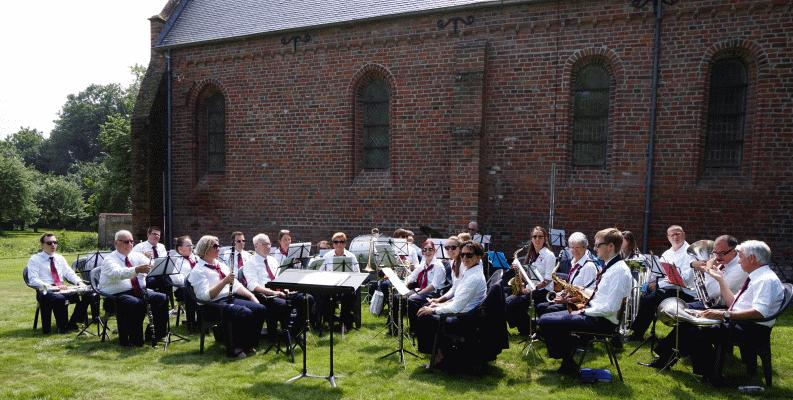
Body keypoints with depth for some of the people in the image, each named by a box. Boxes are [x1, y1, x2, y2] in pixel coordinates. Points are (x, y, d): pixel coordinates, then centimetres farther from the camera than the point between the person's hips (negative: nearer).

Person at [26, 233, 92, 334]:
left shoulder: (60, 258, 19)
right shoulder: (34, 259, 2)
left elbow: (69, 273, 14)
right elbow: (33, 280, -9)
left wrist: (79, 282, -8)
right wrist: (52, 287, -22)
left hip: (63, 290, 5)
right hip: (45, 292, -5)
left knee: (87, 294, -19)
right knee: (60, 298, -39)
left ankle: (72, 323, -6)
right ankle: (62, 327, -17)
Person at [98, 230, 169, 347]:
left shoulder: (137, 256, 13)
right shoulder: (109, 260, -2)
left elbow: (151, 267, -4)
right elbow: (117, 273, -25)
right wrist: (136, 270, -42)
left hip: (140, 291, 6)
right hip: (117, 294, -6)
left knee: (162, 298, -16)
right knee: (135, 303, -35)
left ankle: (158, 334, -8)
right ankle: (135, 339, -23)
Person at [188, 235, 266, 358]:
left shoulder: (221, 265, 20)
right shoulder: (198, 271, -4)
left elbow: (236, 285, 18)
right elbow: (205, 296, -17)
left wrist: (251, 295, 3)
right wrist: (224, 281, -25)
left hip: (232, 298, 8)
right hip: (215, 304, -8)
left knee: (261, 309, -13)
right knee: (246, 313, -31)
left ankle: (248, 345, -4)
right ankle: (235, 348, -14)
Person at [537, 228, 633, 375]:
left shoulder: (620, 270, -19)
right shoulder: (609, 266, 12)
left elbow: (610, 308, -24)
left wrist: (584, 311, -14)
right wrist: (585, 304, 6)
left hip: (603, 320, -10)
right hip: (593, 312, 10)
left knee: (546, 322, -16)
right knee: (546, 318, 7)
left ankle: (568, 365, 0)